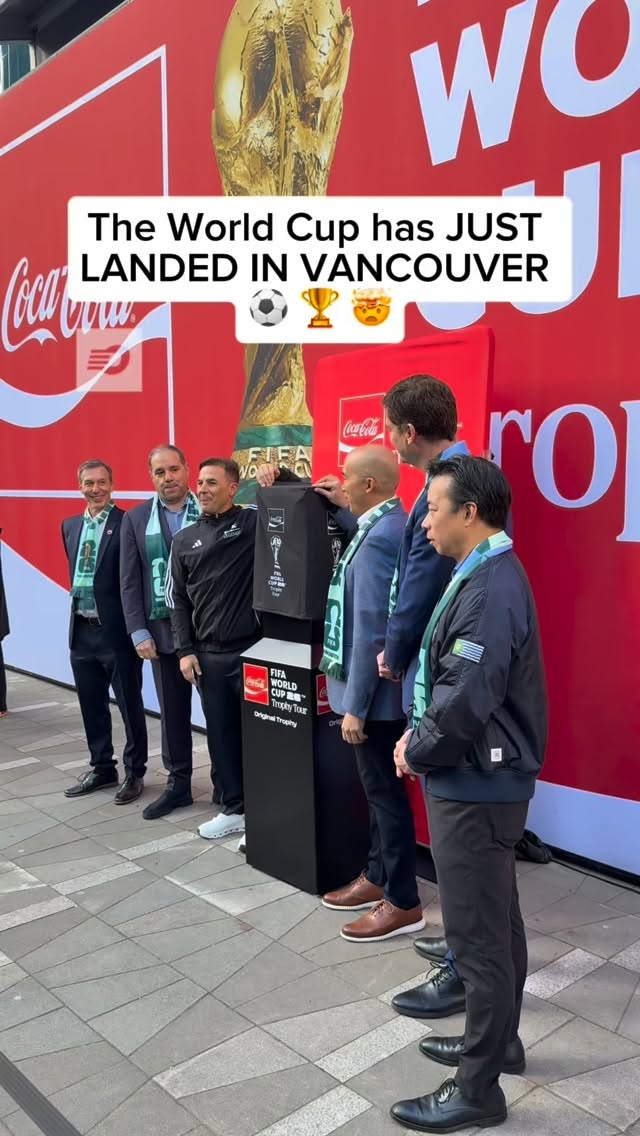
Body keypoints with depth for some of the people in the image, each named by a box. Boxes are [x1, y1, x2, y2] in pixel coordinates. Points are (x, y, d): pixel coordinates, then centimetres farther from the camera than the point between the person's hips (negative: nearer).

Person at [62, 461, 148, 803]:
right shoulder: (70, 526, 12)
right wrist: (79, 603, 12)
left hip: (116, 630, -6)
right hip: (81, 631, 7)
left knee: (130, 706, 5)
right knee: (92, 707, 16)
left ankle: (134, 773, 18)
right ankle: (102, 768, 30)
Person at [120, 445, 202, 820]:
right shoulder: (136, 519, 5)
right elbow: (130, 582, 4)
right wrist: (139, 632, -3)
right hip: (162, 630, 3)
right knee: (172, 711, 11)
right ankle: (178, 784, 25)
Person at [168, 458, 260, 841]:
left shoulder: (254, 521, -4)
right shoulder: (185, 540, 9)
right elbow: (178, 599, 11)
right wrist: (185, 650, 5)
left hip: (252, 649, -4)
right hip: (208, 655, 4)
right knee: (221, 733, 12)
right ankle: (234, 809, 26)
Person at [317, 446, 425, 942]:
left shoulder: (378, 539, -23)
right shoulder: (388, 525, 7)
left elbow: (371, 631, -25)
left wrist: (356, 705, -20)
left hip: (375, 690, -10)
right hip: (378, 684, 10)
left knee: (386, 791, 2)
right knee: (379, 787, 19)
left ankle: (404, 903, 15)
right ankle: (377, 877, 34)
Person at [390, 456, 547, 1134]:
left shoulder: (489, 590, -24)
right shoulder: (484, 577, 8)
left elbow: (466, 704, -28)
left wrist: (416, 753, -11)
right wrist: (420, 736, 6)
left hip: (474, 786, -10)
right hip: (483, 779, 10)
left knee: (477, 936, 3)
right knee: (495, 922, 22)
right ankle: (499, 1041, 40)